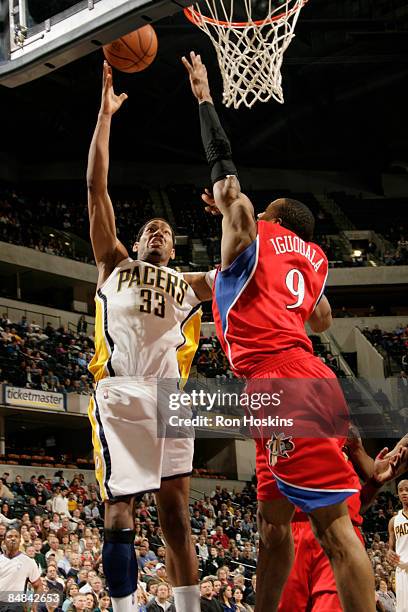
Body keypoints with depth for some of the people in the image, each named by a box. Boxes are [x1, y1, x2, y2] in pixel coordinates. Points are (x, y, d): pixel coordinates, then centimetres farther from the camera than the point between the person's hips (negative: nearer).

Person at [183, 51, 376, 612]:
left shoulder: (253, 233, 7)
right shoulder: (312, 258, 25)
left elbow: (223, 166, 4)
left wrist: (203, 96, 18)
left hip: (279, 379, -9)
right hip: (294, 379, 9)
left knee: (331, 522, -14)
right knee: (273, 519, 14)